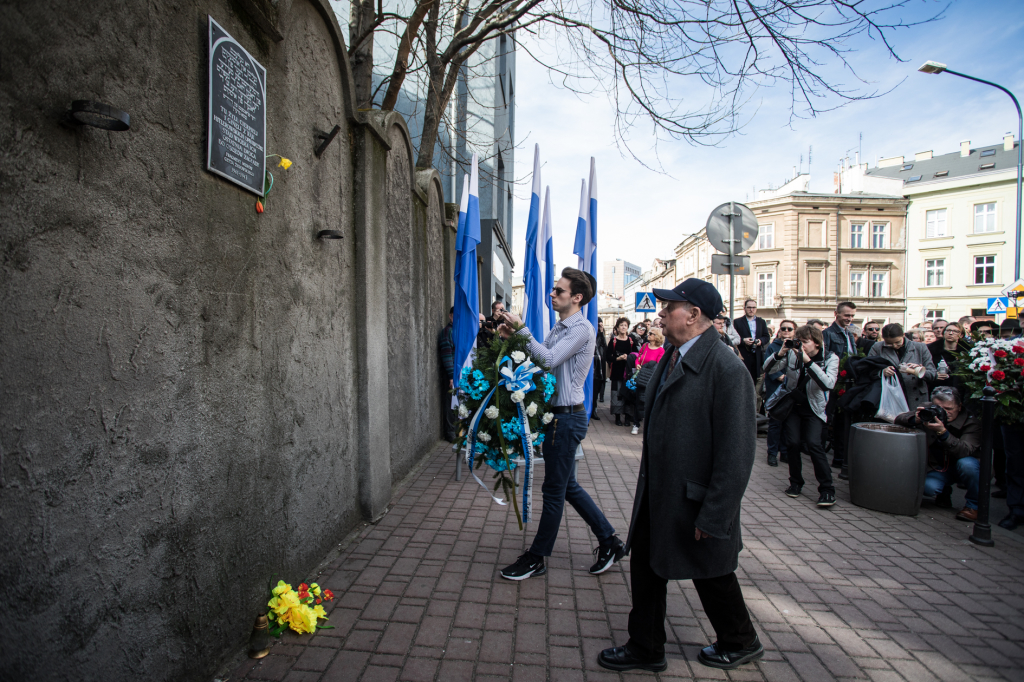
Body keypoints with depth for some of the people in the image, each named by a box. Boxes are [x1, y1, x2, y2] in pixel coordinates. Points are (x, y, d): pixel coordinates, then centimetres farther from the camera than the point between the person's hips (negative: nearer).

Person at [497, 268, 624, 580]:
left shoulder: (582, 329, -15)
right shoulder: (559, 328, 15)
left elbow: (549, 360, -25)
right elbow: (540, 357, 10)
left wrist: (521, 329, -22)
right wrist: (512, 337, -1)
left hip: (567, 417, -10)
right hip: (558, 414, 10)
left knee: (554, 490, 4)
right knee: (567, 485, 18)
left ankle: (536, 558, 19)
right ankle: (609, 541, 31)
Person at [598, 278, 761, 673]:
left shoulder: (727, 369, -23)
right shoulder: (672, 355, 4)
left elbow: (736, 452, -22)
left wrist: (713, 515, -20)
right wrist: (648, 482, 15)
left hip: (695, 500, -7)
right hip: (656, 493, 8)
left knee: (711, 574, 16)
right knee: (645, 566, 16)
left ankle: (740, 643, 46)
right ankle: (645, 648, 37)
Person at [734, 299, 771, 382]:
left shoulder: (761, 322, 16)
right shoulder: (737, 322, 4)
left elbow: (767, 337, 14)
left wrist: (761, 341, -7)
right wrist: (743, 340, -18)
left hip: (757, 356, 3)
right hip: (743, 356, -3)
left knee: (756, 379, 4)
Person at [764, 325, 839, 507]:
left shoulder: (830, 358, -10)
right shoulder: (793, 354, -7)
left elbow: (829, 384, -26)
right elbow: (767, 368, -8)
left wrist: (808, 361, -33)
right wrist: (780, 354, -26)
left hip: (814, 408, -1)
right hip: (793, 405, 2)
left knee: (813, 444, -17)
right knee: (793, 443, -8)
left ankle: (827, 489, -4)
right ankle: (796, 482, 14)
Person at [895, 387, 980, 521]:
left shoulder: (971, 423, -19)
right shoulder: (929, 413, -10)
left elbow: (965, 451, -34)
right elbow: (899, 419, -8)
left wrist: (943, 432, -49)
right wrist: (916, 420, -30)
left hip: (961, 467, -1)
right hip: (939, 467, 2)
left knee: (966, 463, -36)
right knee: (927, 486, -27)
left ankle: (973, 505, -9)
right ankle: (944, 492, 13)